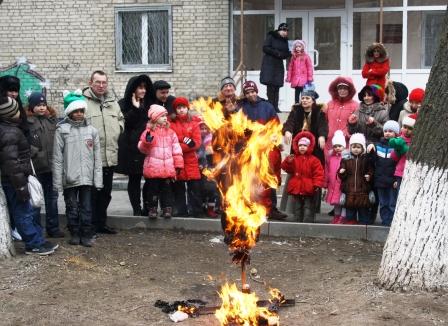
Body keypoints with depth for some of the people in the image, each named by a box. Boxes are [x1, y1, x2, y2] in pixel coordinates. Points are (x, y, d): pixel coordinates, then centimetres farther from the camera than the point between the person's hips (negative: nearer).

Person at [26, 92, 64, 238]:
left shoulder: (52, 118, 8)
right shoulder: (27, 122, -8)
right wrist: (36, 154, -15)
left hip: (52, 165, 5)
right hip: (35, 167, -5)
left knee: (52, 198, 12)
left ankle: (53, 228, 22)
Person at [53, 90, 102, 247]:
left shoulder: (92, 130, 4)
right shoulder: (62, 130, -3)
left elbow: (97, 157, 5)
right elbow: (57, 157, -3)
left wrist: (98, 179, 0)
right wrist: (57, 181, -6)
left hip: (87, 178, 2)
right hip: (69, 178, -1)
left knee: (86, 208, 6)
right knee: (72, 208, 7)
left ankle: (86, 235, 14)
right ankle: (75, 234, 21)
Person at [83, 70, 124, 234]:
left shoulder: (113, 102, 15)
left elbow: (121, 119, 29)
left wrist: (118, 128, 11)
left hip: (110, 157, 7)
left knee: (105, 193, 16)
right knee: (91, 193, -1)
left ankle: (101, 223, 28)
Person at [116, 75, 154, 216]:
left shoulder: (149, 104, 17)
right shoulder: (124, 104, 3)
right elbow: (123, 123, -11)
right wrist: (135, 109, -14)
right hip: (132, 148, -3)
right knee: (134, 179, 1)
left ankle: (148, 208, 4)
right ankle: (137, 209, 7)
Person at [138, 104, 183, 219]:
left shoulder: (171, 132, 8)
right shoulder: (148, 132, -1)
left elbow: (176, 149, 9)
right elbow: (142, 148, -3)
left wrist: (178, 165, 5)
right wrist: (147, 142, -23)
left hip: (168, 169, 2)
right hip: (152, 168, -2)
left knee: (167, 188, 8)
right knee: (153, 189, 5)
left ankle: (167, 208, 15)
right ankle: (152, 208, 13)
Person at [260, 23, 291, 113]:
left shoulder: (285, 40, 13)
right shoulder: (271, 37, -3)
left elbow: (286, 53, 15)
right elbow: (265, 48, -11)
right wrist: (277, 53, -14)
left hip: (279, 65, 5)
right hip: (269, 64, -5)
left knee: (277, 86, 0)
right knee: (270, 85, -11)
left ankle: (275, 107, 1)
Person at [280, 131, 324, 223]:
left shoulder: (313, 160, -5)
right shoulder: (294, 158, 6)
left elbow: (319, 173, -9)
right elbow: (287, 169, 5)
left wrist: (317, 184, -18)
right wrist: (288, 162, -14)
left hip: (308, 189, -4)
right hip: (296, 188, 4)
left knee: (308, 207, -2)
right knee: (298, 206, 12)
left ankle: (308, 222, -2)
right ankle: (298, 221, 18)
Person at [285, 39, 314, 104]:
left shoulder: (306, 56, -3)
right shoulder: (293, 57, 8)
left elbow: (309, 67, -4)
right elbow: (290, 68, 9)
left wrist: (310, 78, -8)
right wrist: (288, 78, 6)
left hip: (303, 79, -4)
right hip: (296, 79, 4)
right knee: (296, 94, 8)